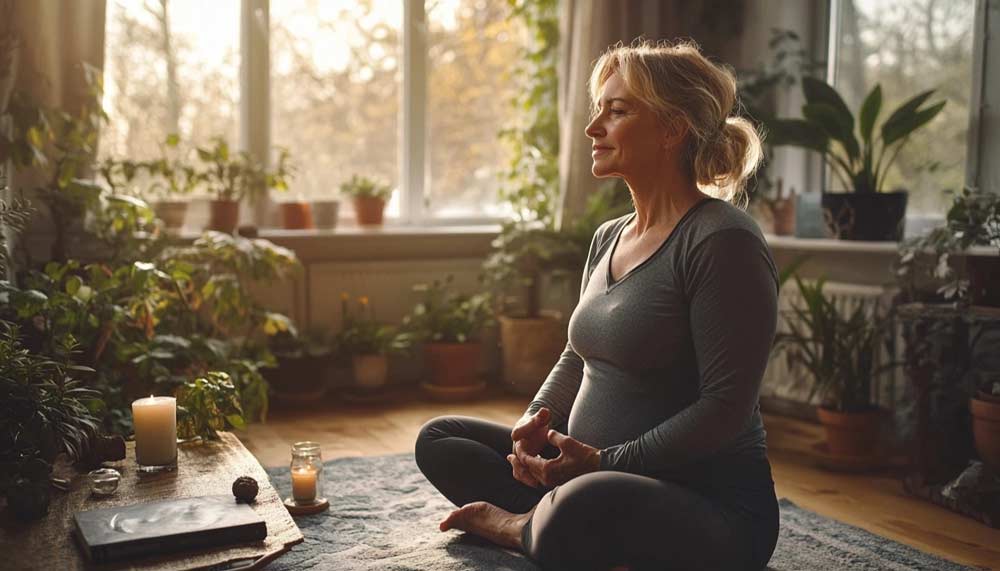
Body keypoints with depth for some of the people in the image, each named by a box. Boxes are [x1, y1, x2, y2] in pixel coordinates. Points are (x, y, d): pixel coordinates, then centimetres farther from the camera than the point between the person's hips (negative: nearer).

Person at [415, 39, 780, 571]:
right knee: (439, 439, 9)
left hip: (712, 502, -8)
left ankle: (518, 524, -7)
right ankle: (542, 523, -9)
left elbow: (725, 406, -20)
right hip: (596, 474, 9)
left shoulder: (723, 242, -17)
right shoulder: (608, 237, 10)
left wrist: (605, 463, -20)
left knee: (581, 511, -40)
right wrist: (534, 424, -2)